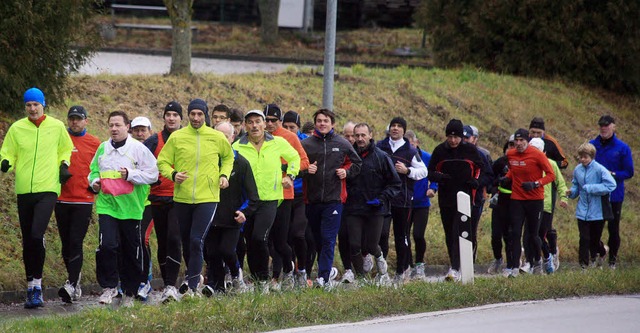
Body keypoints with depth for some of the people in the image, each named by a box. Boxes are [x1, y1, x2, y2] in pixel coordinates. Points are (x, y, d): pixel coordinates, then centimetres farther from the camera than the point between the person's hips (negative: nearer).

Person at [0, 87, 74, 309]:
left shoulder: (57, 127, 4)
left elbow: (65, 149, 20)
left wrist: (64, 164, 2)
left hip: (48, 189, -3)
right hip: (24, 190, 3)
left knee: (37, 235, -21)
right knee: (27, 240, 8)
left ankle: (36, 285, -13)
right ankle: (32, 286, 19)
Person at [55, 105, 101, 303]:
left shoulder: (94, 143, 5)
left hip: (84, 201, -3)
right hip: (62, 199, 3)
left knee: (76, 242, -12)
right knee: (66, 243, 8)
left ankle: (71, 285, -17)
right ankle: (75, 283, 20)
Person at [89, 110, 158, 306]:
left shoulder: (138, 149, -1)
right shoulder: (103, 149, 12)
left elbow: (152, 174, -4)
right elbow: (93, 170, 25)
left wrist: (130, 174, -15)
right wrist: (94, 181, 4)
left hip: (130, 207, -2)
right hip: (106, 205, 2)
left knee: (131, 250, 5)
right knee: (107, 245, -16)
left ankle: (130, 292, 18)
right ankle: (109, 286, -5)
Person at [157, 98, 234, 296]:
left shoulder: (217, 137, 2)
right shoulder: (176, 137, 0)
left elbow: (228, 157, 21)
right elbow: (162, 161, 4)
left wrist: (224, 175, 4)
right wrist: (172, 174, -15)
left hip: (207, 198, -2)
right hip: (182, 198, 2)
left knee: (196, 241, -15)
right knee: (186, 241, 13)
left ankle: (192, 285, -13)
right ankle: (194, 276, 36)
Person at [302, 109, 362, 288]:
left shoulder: (342, 144, 6)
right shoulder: (306, 144, 5)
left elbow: (357, 163, 18)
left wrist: (346, 172, 0)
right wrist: (305, 169, -10)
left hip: (334, 199, -2)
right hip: (312, 199, 2)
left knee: (328, 240, -10)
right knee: (317, 239, 9)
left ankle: (323, 276, -16)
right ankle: (325, 274, 21)